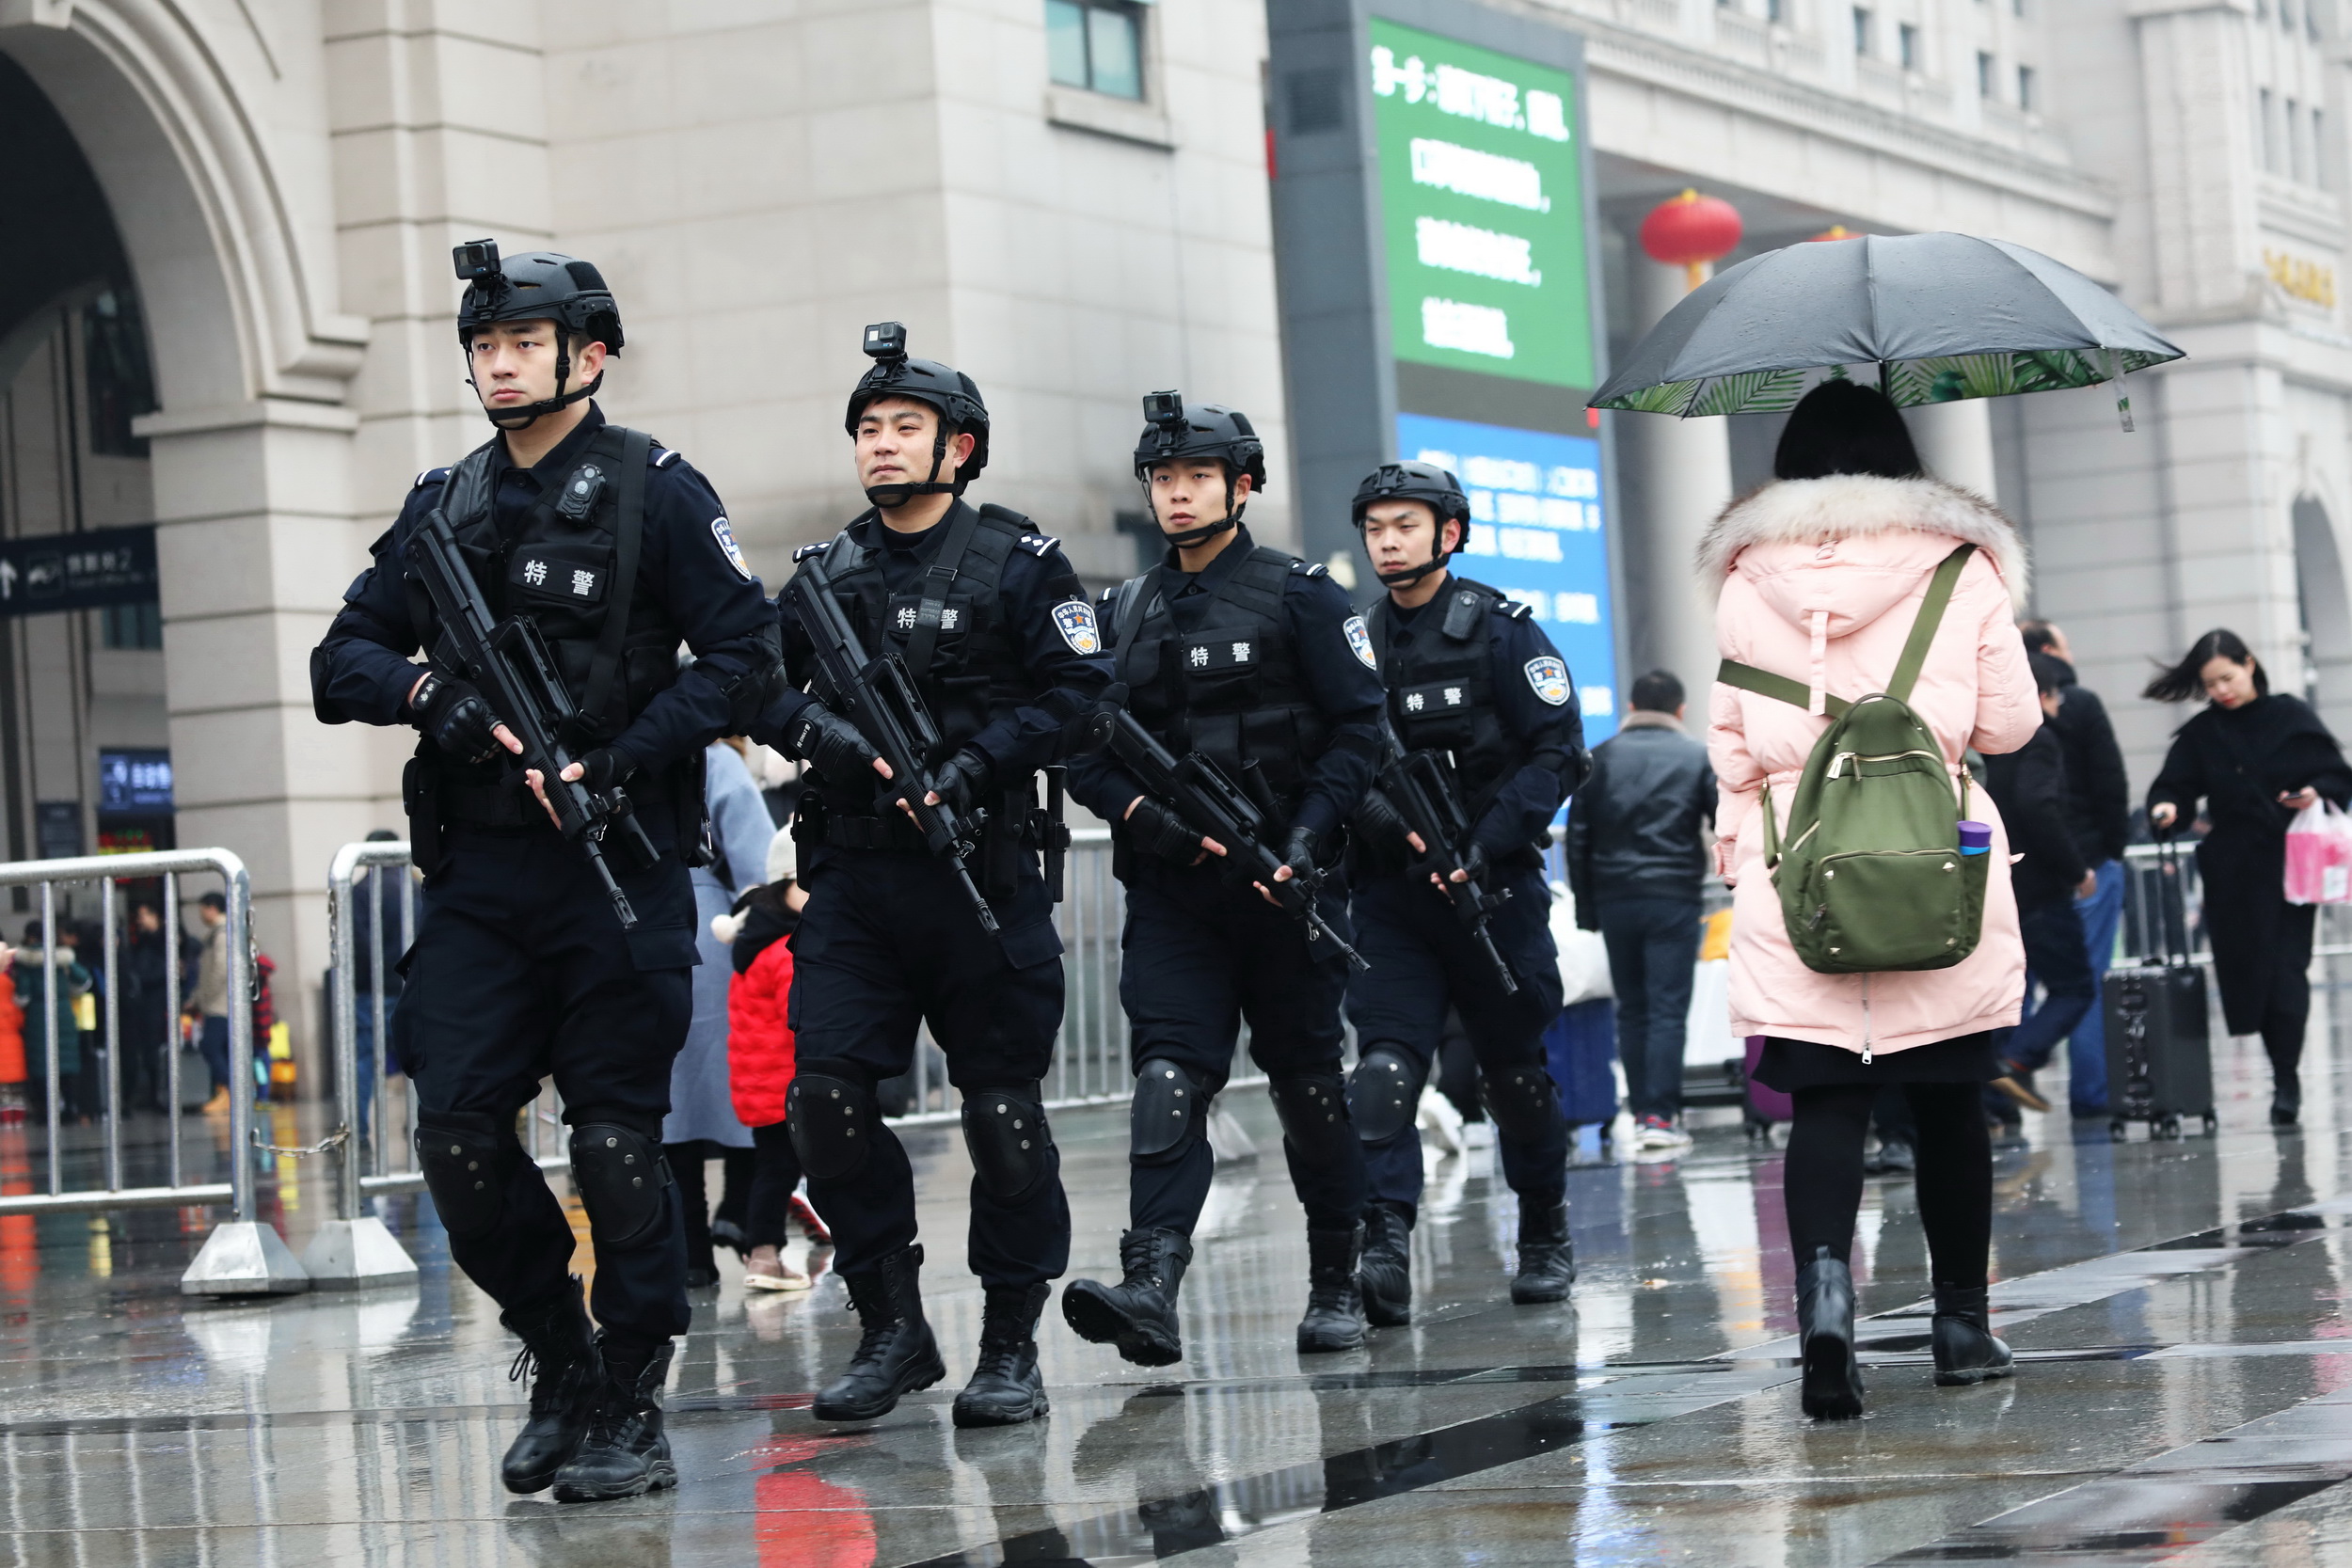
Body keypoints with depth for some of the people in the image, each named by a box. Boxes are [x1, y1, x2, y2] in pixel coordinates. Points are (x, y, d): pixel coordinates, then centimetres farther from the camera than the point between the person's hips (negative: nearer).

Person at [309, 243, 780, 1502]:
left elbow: (744, 655, -7)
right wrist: (430, 692, -9)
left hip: (618, 868, -4)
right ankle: (559, 1361, 18)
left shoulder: (654, 492, -1)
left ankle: (634, 1409, 7)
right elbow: (340, 663, 13)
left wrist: (619, 762, -16)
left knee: (617, 1140, -3)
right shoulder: (443, 507, 13)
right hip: (480, 871, 5)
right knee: (457, 1136, -2)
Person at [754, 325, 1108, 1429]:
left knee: (1002, 1112, 0)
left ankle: (1011, 1348, 10)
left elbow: (1079, 693, -3)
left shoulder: (1018, 564, 2)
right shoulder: (826, 572, 14)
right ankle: (892, 1328, 5)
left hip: (981, 871, -3)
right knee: (824, 1095, -8)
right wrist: (816, 730, -6)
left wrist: (974, 763, -14)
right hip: (852, 874, 3)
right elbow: (763, 684, 16)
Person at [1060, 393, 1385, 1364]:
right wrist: (1141, 812, -7)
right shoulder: (1124, 613, 13)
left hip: (1285, 882, -2)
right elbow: (1085, 750, 13)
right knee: (1169, 1074, -14)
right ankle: (1152, 1290, -27)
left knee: (1309, 1082, 6)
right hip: (1172, 885, 2)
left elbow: (1358, 728, -4)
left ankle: (1337, 1285, 22)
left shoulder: (1300, 598, 1)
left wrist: (1306, 837, -15)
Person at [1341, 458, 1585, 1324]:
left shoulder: (1500, 630, -2)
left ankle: (1546, 1237, 28)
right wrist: (1371, 806, -9)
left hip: (1494, 887, -2)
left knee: (1516, 1069, 10)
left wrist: (1486, 845, -17)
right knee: (1385, 1065, -15)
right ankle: (1383, 1248, -24)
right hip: (1391, 894, 2)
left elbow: (1559, 751, -7)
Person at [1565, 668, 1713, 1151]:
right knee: (1668, 1010, -4)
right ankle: (1660, 1117, -10)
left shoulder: (1601, 758, 7)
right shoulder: (1698, 758, 1)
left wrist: (1586, 908, 11)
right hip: (1674, 898, -2)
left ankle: (1641, 1112, 13)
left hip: (1614, 898, 3)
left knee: (1631, 1010, 12)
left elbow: (1578, 838, 6)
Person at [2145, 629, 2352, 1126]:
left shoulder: (2292, 717, 1)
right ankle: (2283, 1074, 14)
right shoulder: (2201, 734, 7)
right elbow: (2174, 785, 0)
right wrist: (2167, 809, -21)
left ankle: (2287, 1081, -7)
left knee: (2286, 969, -10)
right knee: (2246, 971, 1)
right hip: (2232, 874, 3)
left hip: (2289, 865, -3)